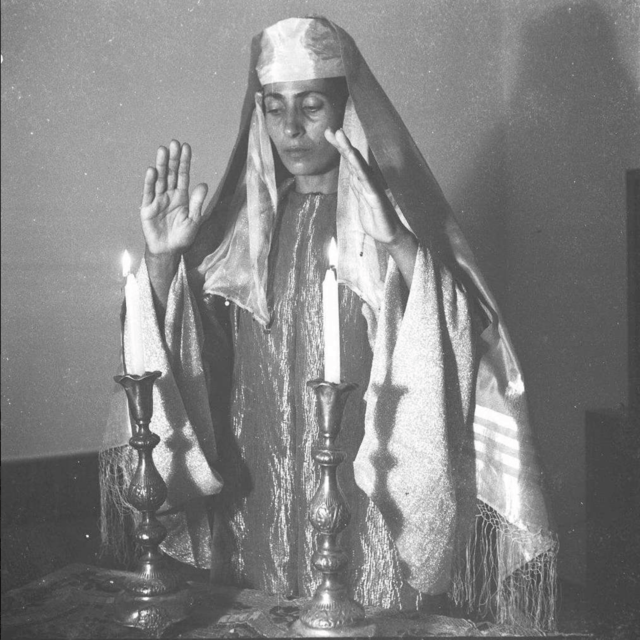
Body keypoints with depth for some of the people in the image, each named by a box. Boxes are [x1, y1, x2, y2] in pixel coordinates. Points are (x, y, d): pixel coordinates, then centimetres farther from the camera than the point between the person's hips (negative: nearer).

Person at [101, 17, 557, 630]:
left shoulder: (393, 209, -5)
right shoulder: (244, 218, 4)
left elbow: (457, 345, -16)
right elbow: (166, 344, 4)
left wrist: (404, 249, -31)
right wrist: (161, 258, -13)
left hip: (373, 484, -3)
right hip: (261, 495, 3)